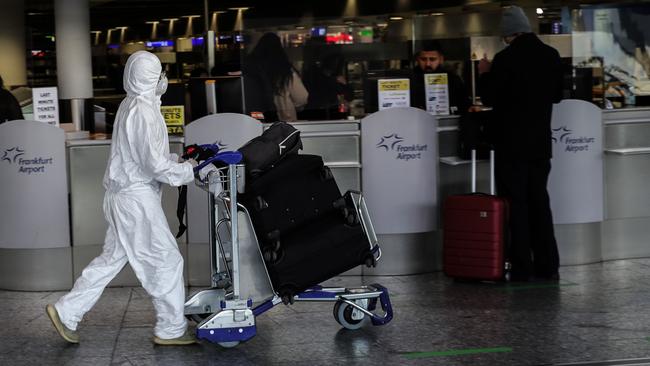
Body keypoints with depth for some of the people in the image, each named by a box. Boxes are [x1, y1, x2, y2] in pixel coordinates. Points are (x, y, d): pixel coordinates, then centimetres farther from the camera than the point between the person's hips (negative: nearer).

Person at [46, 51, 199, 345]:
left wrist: (179, 159, 13)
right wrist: (189, 171, -11)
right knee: (165, 260, 0)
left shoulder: (130, 105, 12)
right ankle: (171, 329, 9)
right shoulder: (143, 111, -19)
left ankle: (66, 312, 19)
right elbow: (154, 164, -21)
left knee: (112, 258, 15)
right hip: (137, 198, -10)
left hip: (122, 196, 10)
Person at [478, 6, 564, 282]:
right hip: (540, 142, 5)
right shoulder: (551, 56, 3)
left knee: (516, 204, 0)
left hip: (512, 143, -5)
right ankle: (547, 266, 13)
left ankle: (522, 267, -1)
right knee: (539, 201, 13)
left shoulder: (506, 58, -16)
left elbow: (488, 98, -10)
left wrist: (485, 74, 6)